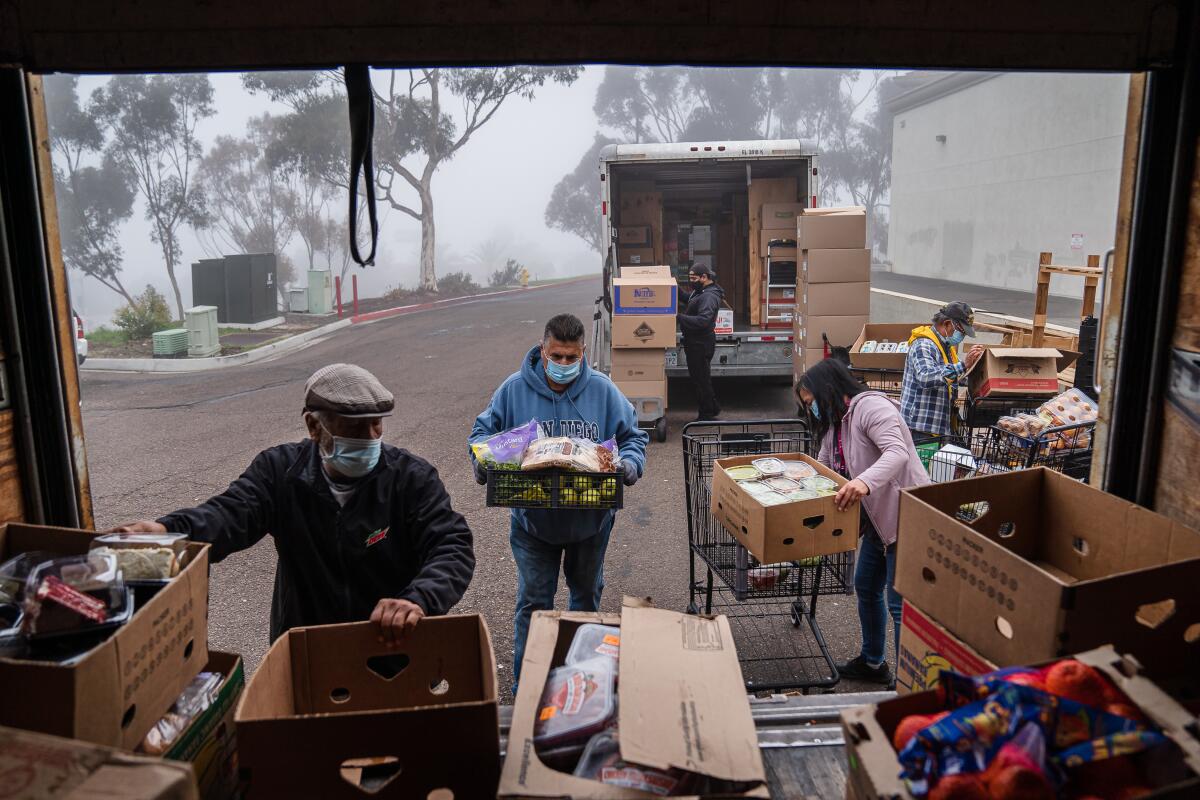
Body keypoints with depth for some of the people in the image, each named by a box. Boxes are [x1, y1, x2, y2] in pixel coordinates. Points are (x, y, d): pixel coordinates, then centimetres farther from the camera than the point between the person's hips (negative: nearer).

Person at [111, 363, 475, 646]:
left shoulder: (412, 478, -7)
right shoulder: (280, 469, 0)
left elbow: (452, 547, -16)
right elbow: (231, 513, -15)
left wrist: (419, 600, -38)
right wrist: (168, 528, -38)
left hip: (394, 647, -2)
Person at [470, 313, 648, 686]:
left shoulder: (603, 390, -9)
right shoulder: (514, 389, -10)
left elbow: (634, 436, -2)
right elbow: (482, 431, -1)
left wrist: (629, 464, -23)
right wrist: (483, 461, -21)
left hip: (591, 519, 2)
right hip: (532, 519, -1)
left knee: (587, 593, 23)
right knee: (533, 602, 6)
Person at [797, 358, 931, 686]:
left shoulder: (870, 406, -18)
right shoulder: (834, 426, 12)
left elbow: (898, 452, -34)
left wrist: (865, 481, -50)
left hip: (905, 515, -10)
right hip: (877, 518, 10)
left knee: (900, 603, -3)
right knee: (865, 587, 19)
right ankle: (872, 662, 37)